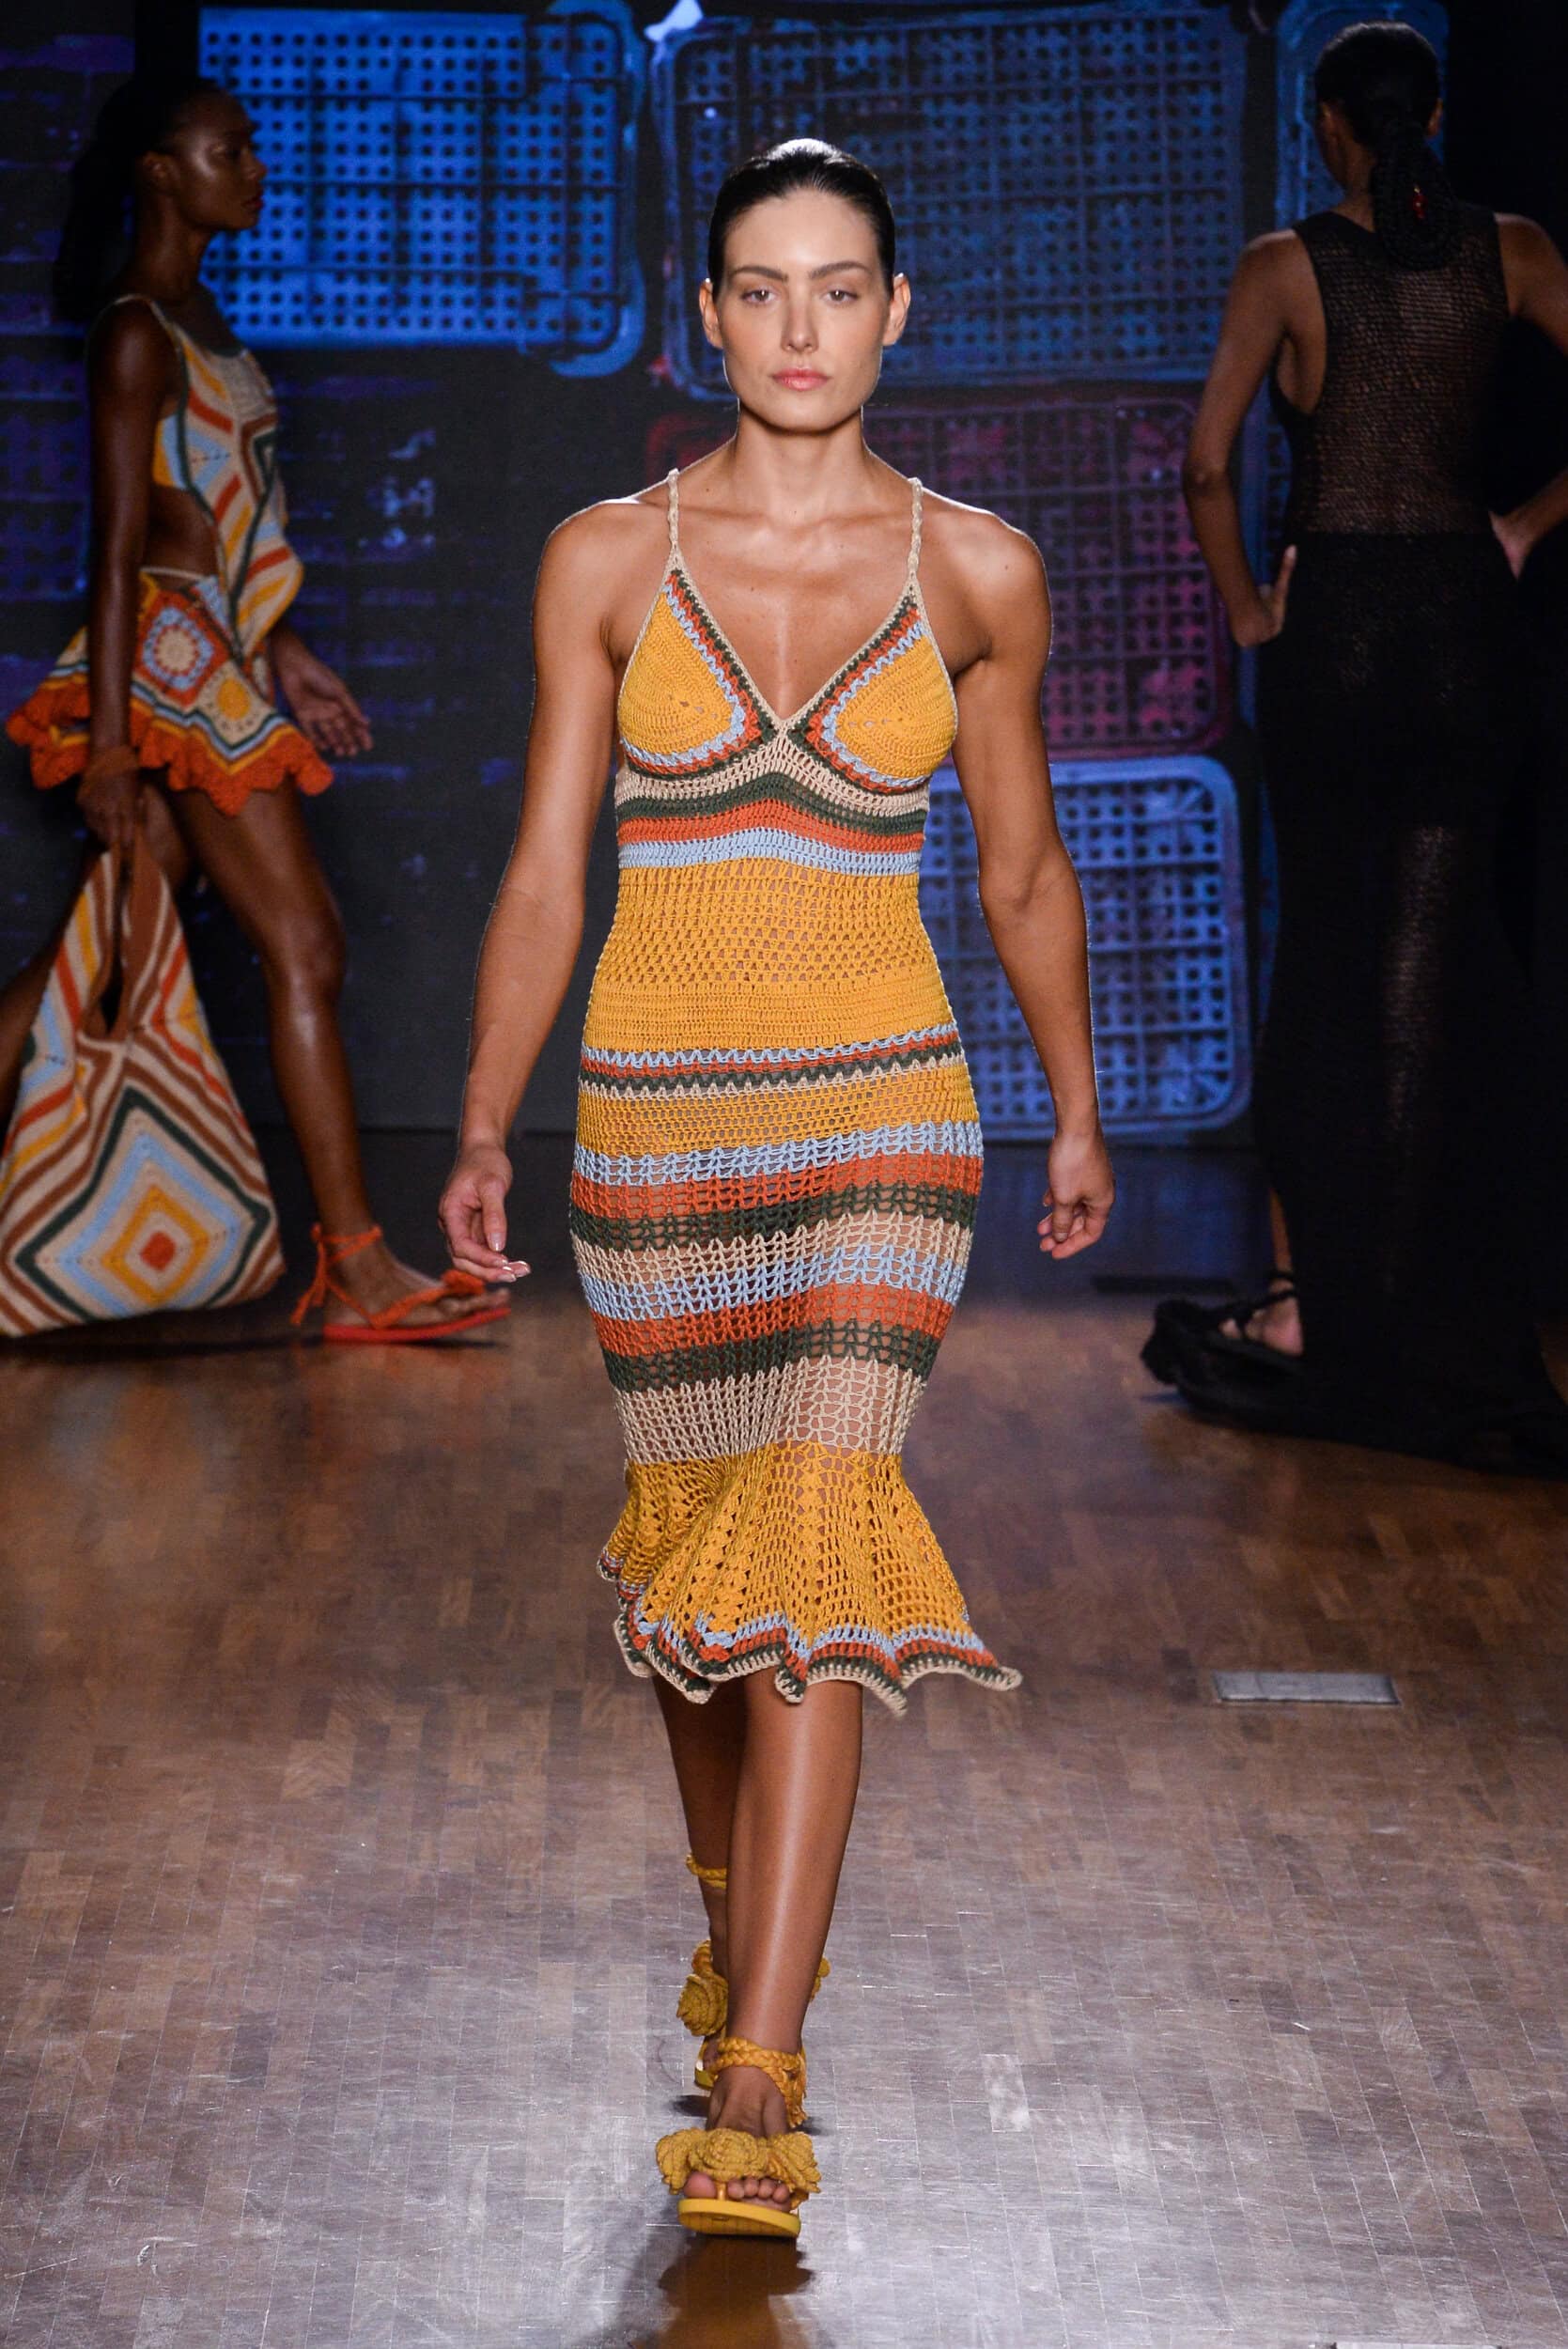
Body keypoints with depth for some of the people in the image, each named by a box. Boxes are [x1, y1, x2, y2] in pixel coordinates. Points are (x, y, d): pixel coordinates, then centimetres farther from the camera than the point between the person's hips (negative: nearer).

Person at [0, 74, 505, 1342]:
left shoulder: (197, 315, 17)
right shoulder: (138, 332, -12)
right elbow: (121, 545, -16)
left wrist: (285, 651, 22)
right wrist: (109, 738, -19)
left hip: (218, 660, 9)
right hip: (174, 666, -9)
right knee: (304, 946, -7)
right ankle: (361, 1272, -4)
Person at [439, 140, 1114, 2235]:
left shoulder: (977, 572, 0)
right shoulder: (607, 561, 1)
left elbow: (1023, 867, 12)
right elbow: (545, 872, 4)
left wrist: (1078, 1115, 20)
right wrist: (484, 1132, -2)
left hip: (883, 1117, -2)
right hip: (651, 1118, 2)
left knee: (815, 1550, -13)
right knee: (689, 1534, 12)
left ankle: (756, 2081, -12)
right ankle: (735, 1925, 37)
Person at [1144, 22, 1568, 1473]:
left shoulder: (1288, 266, -4)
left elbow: (1209, 461, -10)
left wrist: (1245, 609, 2)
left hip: (1333, 619, -2)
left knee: (1326, 959, 6)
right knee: (1446, 966, 6)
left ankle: (1309, 1302, 7)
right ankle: (1438, 1314, 8)